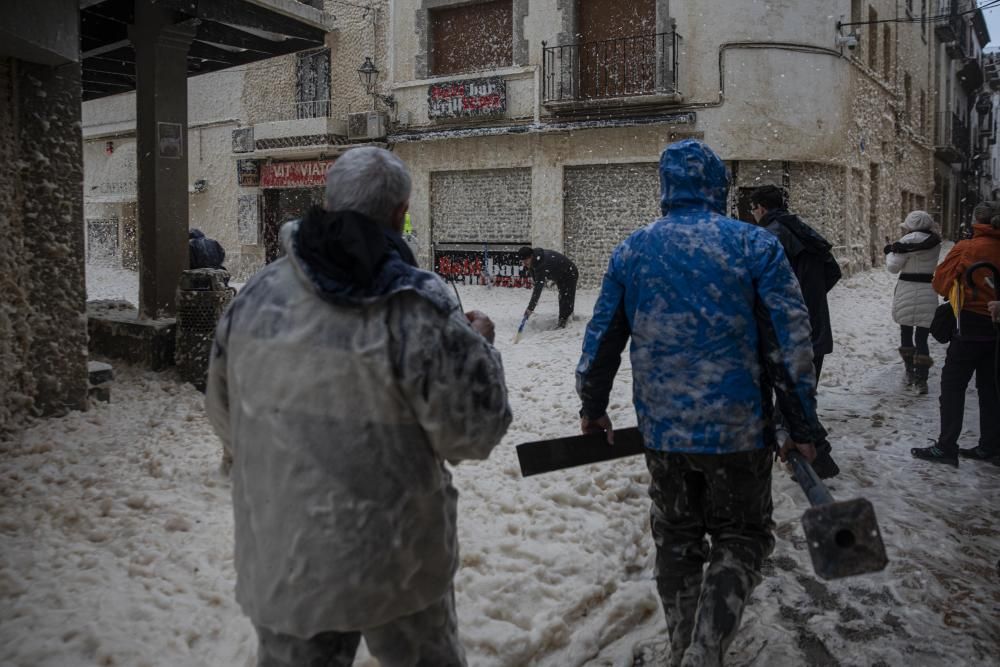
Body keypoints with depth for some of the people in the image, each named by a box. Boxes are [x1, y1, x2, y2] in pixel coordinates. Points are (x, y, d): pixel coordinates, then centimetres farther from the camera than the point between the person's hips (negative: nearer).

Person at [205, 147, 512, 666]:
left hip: (279, 561, 4)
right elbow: (473, 432, -14)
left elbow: (225, 418, 7)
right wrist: (480, 343, 2)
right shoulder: (417, 305, -19)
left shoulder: (255, 296, -4)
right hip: (394, 563, -3)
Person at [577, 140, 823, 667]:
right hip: (738, 429, -2)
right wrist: (802, 428, 2)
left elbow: (601, 340, 7)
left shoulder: (631, 251, 3)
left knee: (676, 543, 19)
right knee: (741, 539, 14)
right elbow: (791, 343, -7)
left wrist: (593, 408, 21)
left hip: (663, 430, 3)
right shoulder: (756, 246, -5)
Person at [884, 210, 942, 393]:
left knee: (906, 332, 15)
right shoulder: (935, 241, 5)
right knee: (922, 337, 4)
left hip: (908, 290, -3)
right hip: (929, 291, 3)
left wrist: (890, 252, 10)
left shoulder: (909, 239, -11)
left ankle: (910, 372, 20)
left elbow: (893, 267, -7)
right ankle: (921, 379, -3)